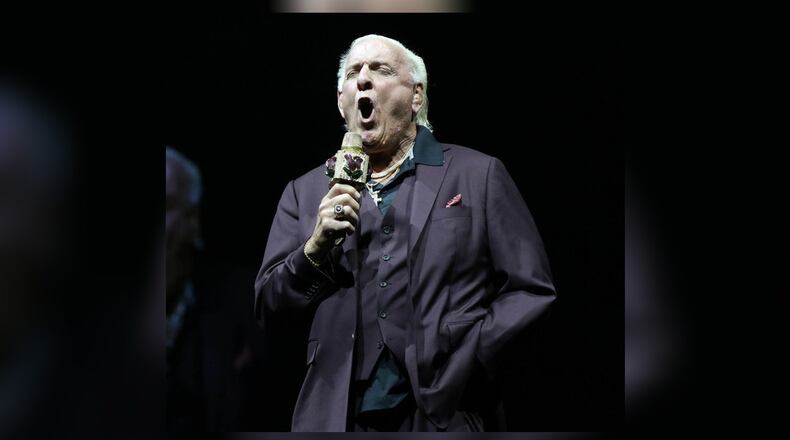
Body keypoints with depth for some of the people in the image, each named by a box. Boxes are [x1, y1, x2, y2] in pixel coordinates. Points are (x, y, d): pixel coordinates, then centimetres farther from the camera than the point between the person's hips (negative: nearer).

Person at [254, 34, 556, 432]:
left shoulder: (478, 175, 3)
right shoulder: (305, 193, 9)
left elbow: (531, 293, -1)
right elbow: (267, 309, 7)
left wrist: (468, 360, -14)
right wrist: (316, 249, -10)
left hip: (446, 414, -2)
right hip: (336, 417, 2)